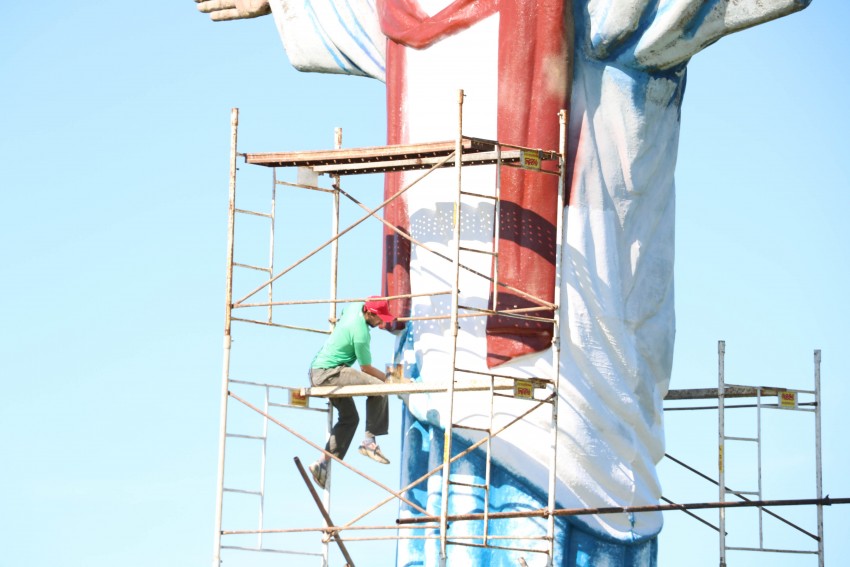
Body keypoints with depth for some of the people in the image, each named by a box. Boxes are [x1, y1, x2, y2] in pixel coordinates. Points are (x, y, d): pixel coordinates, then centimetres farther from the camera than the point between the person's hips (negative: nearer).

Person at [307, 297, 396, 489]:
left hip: (317, 370, 11)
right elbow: (366, 368, -13)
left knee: (349, 418, 17)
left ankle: (322, 463, 17)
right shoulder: (360, 333, -21)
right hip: (327, 373, -11)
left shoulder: (356, 307, 4)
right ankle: (369, 440, -17)